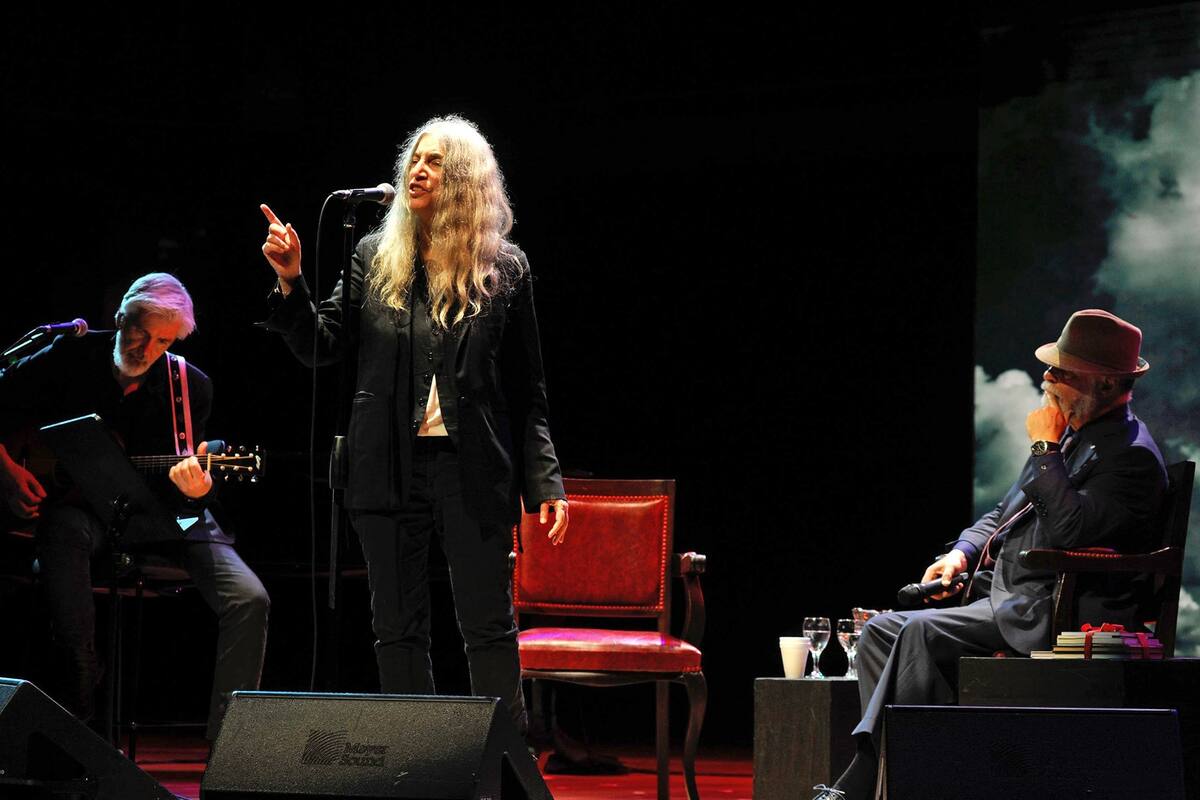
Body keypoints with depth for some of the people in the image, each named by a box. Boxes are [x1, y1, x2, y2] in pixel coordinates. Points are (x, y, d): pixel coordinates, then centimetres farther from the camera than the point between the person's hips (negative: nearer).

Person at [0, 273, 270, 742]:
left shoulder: (190, 388, -6)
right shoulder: (71, 356, -7)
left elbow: (180, 496, -9)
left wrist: (195, 491, -32)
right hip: (81, 504, -2)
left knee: (249, 599, -19)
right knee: (63, 527, -40)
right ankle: (76, 714, -31)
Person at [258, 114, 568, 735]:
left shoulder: (504, 269, 4)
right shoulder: (375, 258, 7)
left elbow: (527, 390, 6)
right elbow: (320, 346, 4)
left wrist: (545, 481, 0)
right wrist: (290, 282, -11)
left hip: (474, 471, -2)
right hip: (391, 468, 2)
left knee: (489, 627, -1)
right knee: (398, 630, 6)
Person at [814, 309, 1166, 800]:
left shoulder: (1133, 455, -11)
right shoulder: (1072, 433, 19)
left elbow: (1072, 530, -27)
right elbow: (1008, 511, 29)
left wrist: (1045, 449, -17)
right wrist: (963, 553, 10)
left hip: (1057, 613, -10)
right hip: (1004, 596, 11)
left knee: (921, 632, -27)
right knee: (881, 630, -1)